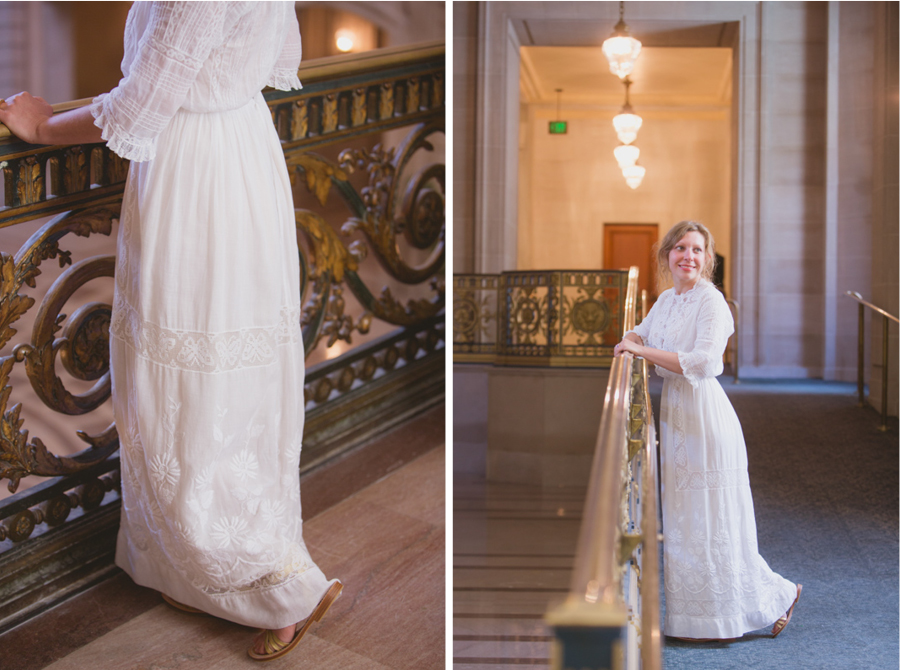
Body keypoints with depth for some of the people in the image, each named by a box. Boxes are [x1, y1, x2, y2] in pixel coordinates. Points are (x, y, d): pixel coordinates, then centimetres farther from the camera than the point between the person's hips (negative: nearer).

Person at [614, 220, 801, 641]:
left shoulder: (711, 302, -14)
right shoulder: (667, 299, 11)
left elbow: (702, 360, -26)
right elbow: (641, 334, 26)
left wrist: (642, 351, -22)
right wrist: (632, 341, 2)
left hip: (704, 412, -8)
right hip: (674, 409, 8)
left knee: (714, 519, -2)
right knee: (681, 516, 13)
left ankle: (776, 595, 16)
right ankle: (696, 610, 25)